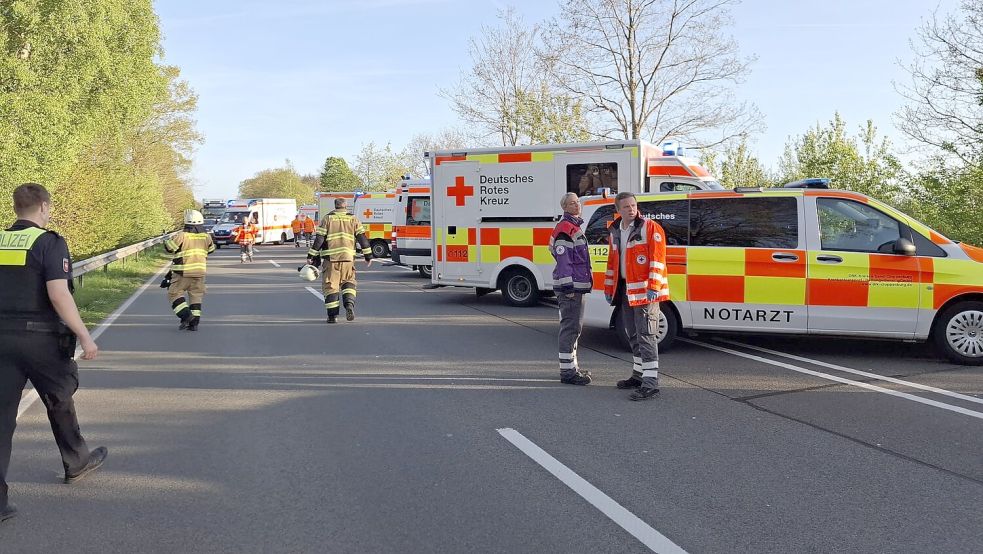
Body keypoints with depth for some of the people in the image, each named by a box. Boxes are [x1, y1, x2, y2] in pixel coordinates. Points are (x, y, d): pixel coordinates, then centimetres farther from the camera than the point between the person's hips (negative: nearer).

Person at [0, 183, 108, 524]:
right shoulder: (49, 243, -10)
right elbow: (59, 295, -19)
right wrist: (84, 337, -16)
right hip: (41, 338, -4)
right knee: (59, 402, 18)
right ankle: (76, 463, 38)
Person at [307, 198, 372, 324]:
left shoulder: (328, 218, 4)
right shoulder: (353, 219, 8)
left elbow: (319, 238, -1)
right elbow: (362, 237, 4)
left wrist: (312, 256, 2)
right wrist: (368, 255, 9)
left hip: (331, 257, -2)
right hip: (348, 257, 2)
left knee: (330, 285, 5)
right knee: (348, 282, 17)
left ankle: (333, 315, 1)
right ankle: (349, 304, -8)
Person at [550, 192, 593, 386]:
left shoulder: (574, 227, 20)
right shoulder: (565, 228, -12)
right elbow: (563, 260, -19)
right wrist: (568, 286, -23)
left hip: (576, 285, 11)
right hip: (570, 286, -11)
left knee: (574, 327, 16)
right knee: (570, 327, -10)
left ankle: (571, 367, 26)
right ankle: (567, 371, -7)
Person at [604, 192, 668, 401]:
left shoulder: (650, 228, -10)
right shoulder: (614, 232, 13)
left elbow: (657, 259, -16)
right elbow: (612, 261, 21)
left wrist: (653, 287, -22)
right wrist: (609, 288, 20)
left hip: (645, 290, -8)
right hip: (625, 289, 8)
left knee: (645, 335, -10)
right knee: (634, 335, 17)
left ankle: (650, 383, -9)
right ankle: (639, 375, 29)